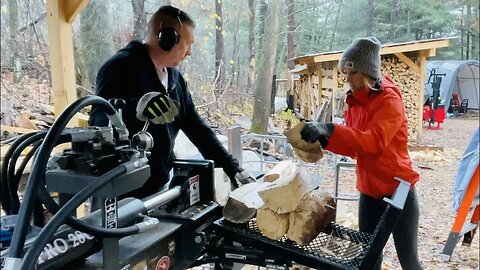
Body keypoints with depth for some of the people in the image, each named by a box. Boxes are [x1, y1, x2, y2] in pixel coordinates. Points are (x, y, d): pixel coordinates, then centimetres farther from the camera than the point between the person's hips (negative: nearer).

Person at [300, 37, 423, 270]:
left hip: (398, 190, -7)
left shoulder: (389, 100, -17)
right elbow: (353, 146, 4)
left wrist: (330, 130, -43)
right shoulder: (354, 100, 5)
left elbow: (373, 140, -33)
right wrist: (323, 138, -14)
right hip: (369, 191, 7)